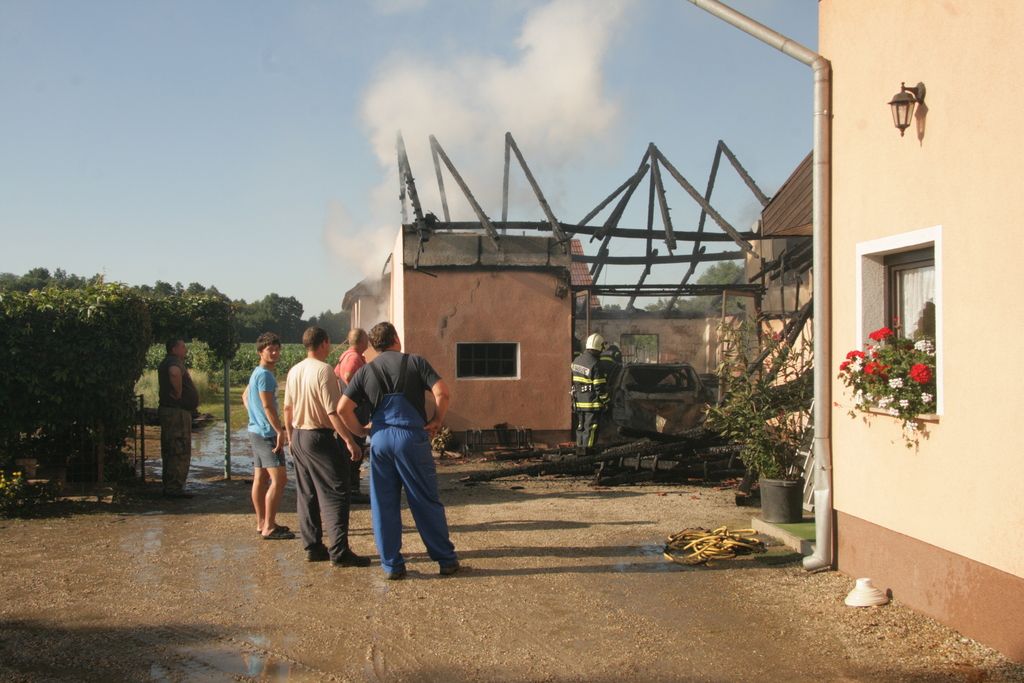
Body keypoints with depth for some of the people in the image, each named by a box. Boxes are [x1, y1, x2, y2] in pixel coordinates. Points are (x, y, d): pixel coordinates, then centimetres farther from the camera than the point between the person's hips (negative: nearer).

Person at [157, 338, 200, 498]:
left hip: (167, 410, 11)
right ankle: (175, 488, -7)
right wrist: (178, 393, -26)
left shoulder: (166, 363, 18)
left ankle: (169, 487, 20)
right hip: (178, 412, -11)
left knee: (170, 451, 14)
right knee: (180, 452, -8)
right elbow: (174, 373, -39)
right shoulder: (175, 362, -15)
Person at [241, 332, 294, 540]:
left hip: (256, 431, 11)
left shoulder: (257, 373, 15)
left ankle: (262, 523, 19)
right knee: (279, 478, -12)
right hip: (267, 433, -11)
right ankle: (269, 527, -13)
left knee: (260, 478, 13)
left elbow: (245, 396, 29)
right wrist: (281, 431, -20)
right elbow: (268, 406, -21)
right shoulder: (265, 374, -15)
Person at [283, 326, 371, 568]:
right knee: (335, 494, -5)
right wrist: (350, 441, -17)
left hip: (299, 437, 8)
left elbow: (288, 408, 14)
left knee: (307, 494, 13)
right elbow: (333, 411, -19)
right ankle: (339, 552, -8)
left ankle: (313, 547, 18)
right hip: (320, 437, -8)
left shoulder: (294, 371, 8)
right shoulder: (323, 370, -15)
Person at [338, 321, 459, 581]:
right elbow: (442, 393, -10)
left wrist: (360, 430, 12)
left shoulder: (365, 371, 10)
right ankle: (446, 559, 12)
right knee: (426, 501, 6)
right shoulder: (415, 362, 3)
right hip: (412, 436, -2)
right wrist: (437, 420, 3)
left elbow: (343, 408, 0)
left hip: (380, 439, 2)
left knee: (384, 505, 9)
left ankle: (391, 565, 12)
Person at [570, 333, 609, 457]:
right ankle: (587, 448, -1)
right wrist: (605, 401, -6)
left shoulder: (577, 360, 6)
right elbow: (600, 387, -16)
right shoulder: (595, 364, -18)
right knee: (591, 426, -1)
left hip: (578, 401, 7)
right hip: (592, 402, -7)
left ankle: (579, 447, 19)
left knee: (580, 425, 15)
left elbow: (573, 381, 13)